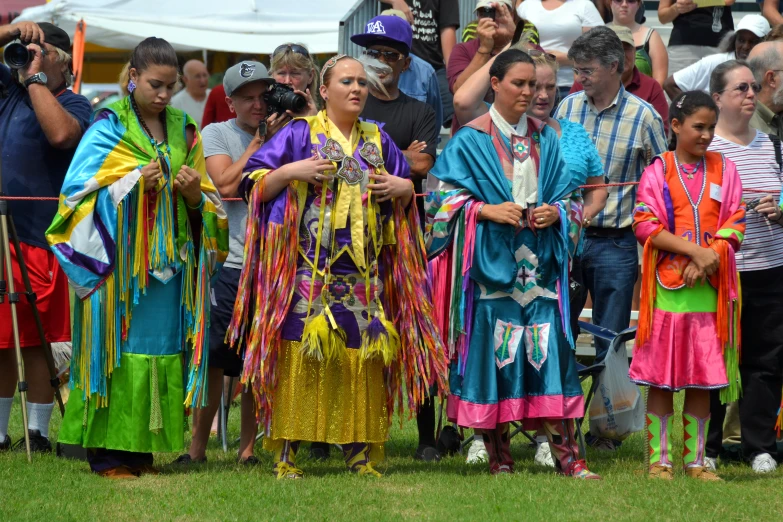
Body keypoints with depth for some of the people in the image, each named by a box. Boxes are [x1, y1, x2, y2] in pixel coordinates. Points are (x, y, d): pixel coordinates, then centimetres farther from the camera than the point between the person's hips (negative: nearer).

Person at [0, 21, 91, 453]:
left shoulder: (72, 105, -4)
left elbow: (62, 133, -25)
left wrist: (37, 78, -16)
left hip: (36, 240, -5)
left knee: (35, 343, 1)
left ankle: (38, 433, 8)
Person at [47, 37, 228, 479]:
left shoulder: (183, 131, 13)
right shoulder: (110, 127, -1)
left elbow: (208, 206, 15)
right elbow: (80, 192, -8)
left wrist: (195, 194, -7)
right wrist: (135, 185, -19)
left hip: (170, 260, 5)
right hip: (121, 258, -5)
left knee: (163, 348, 2)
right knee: (120, 348, -7)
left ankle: (144, 448, 8)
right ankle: (109, 452, -5)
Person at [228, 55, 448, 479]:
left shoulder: (378, 141, 17)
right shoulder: (300, 134, 4)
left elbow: (408, 194, 25)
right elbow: (256, 185, 1)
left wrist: (403, 187, 4)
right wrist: (292, 171, -14)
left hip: (364, 270, 4)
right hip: (310, 266, -4)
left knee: (362, 359, 1)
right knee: (301, 353, -9)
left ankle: (358, 452, 7)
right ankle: (286, 454, -5)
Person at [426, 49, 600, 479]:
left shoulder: (545, 139, 14)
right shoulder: (470, 140, 2)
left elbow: (570, 195, 17)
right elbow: (443, 196, -2)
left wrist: (556, 211, -5)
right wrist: (487, 210, -16)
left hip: (539, 265, 3)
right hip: (491, 264, -3)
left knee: (549, 353, -4)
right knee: (492, 349, -4)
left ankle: (565, 454, -4)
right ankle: (498, 456, 4)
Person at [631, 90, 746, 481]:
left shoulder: (723, 170, 10)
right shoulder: (658, 171, 2)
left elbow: (734, 225, 5)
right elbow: (645, 225, -7)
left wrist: (709, 257, -12)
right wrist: (694, 250, -16)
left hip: (708, 287, 3)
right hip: (667, 286, -2)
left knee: (702, 378, 4)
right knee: (661, 376, -1)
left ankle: (694, 459, 10)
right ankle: (659, 459, 4)